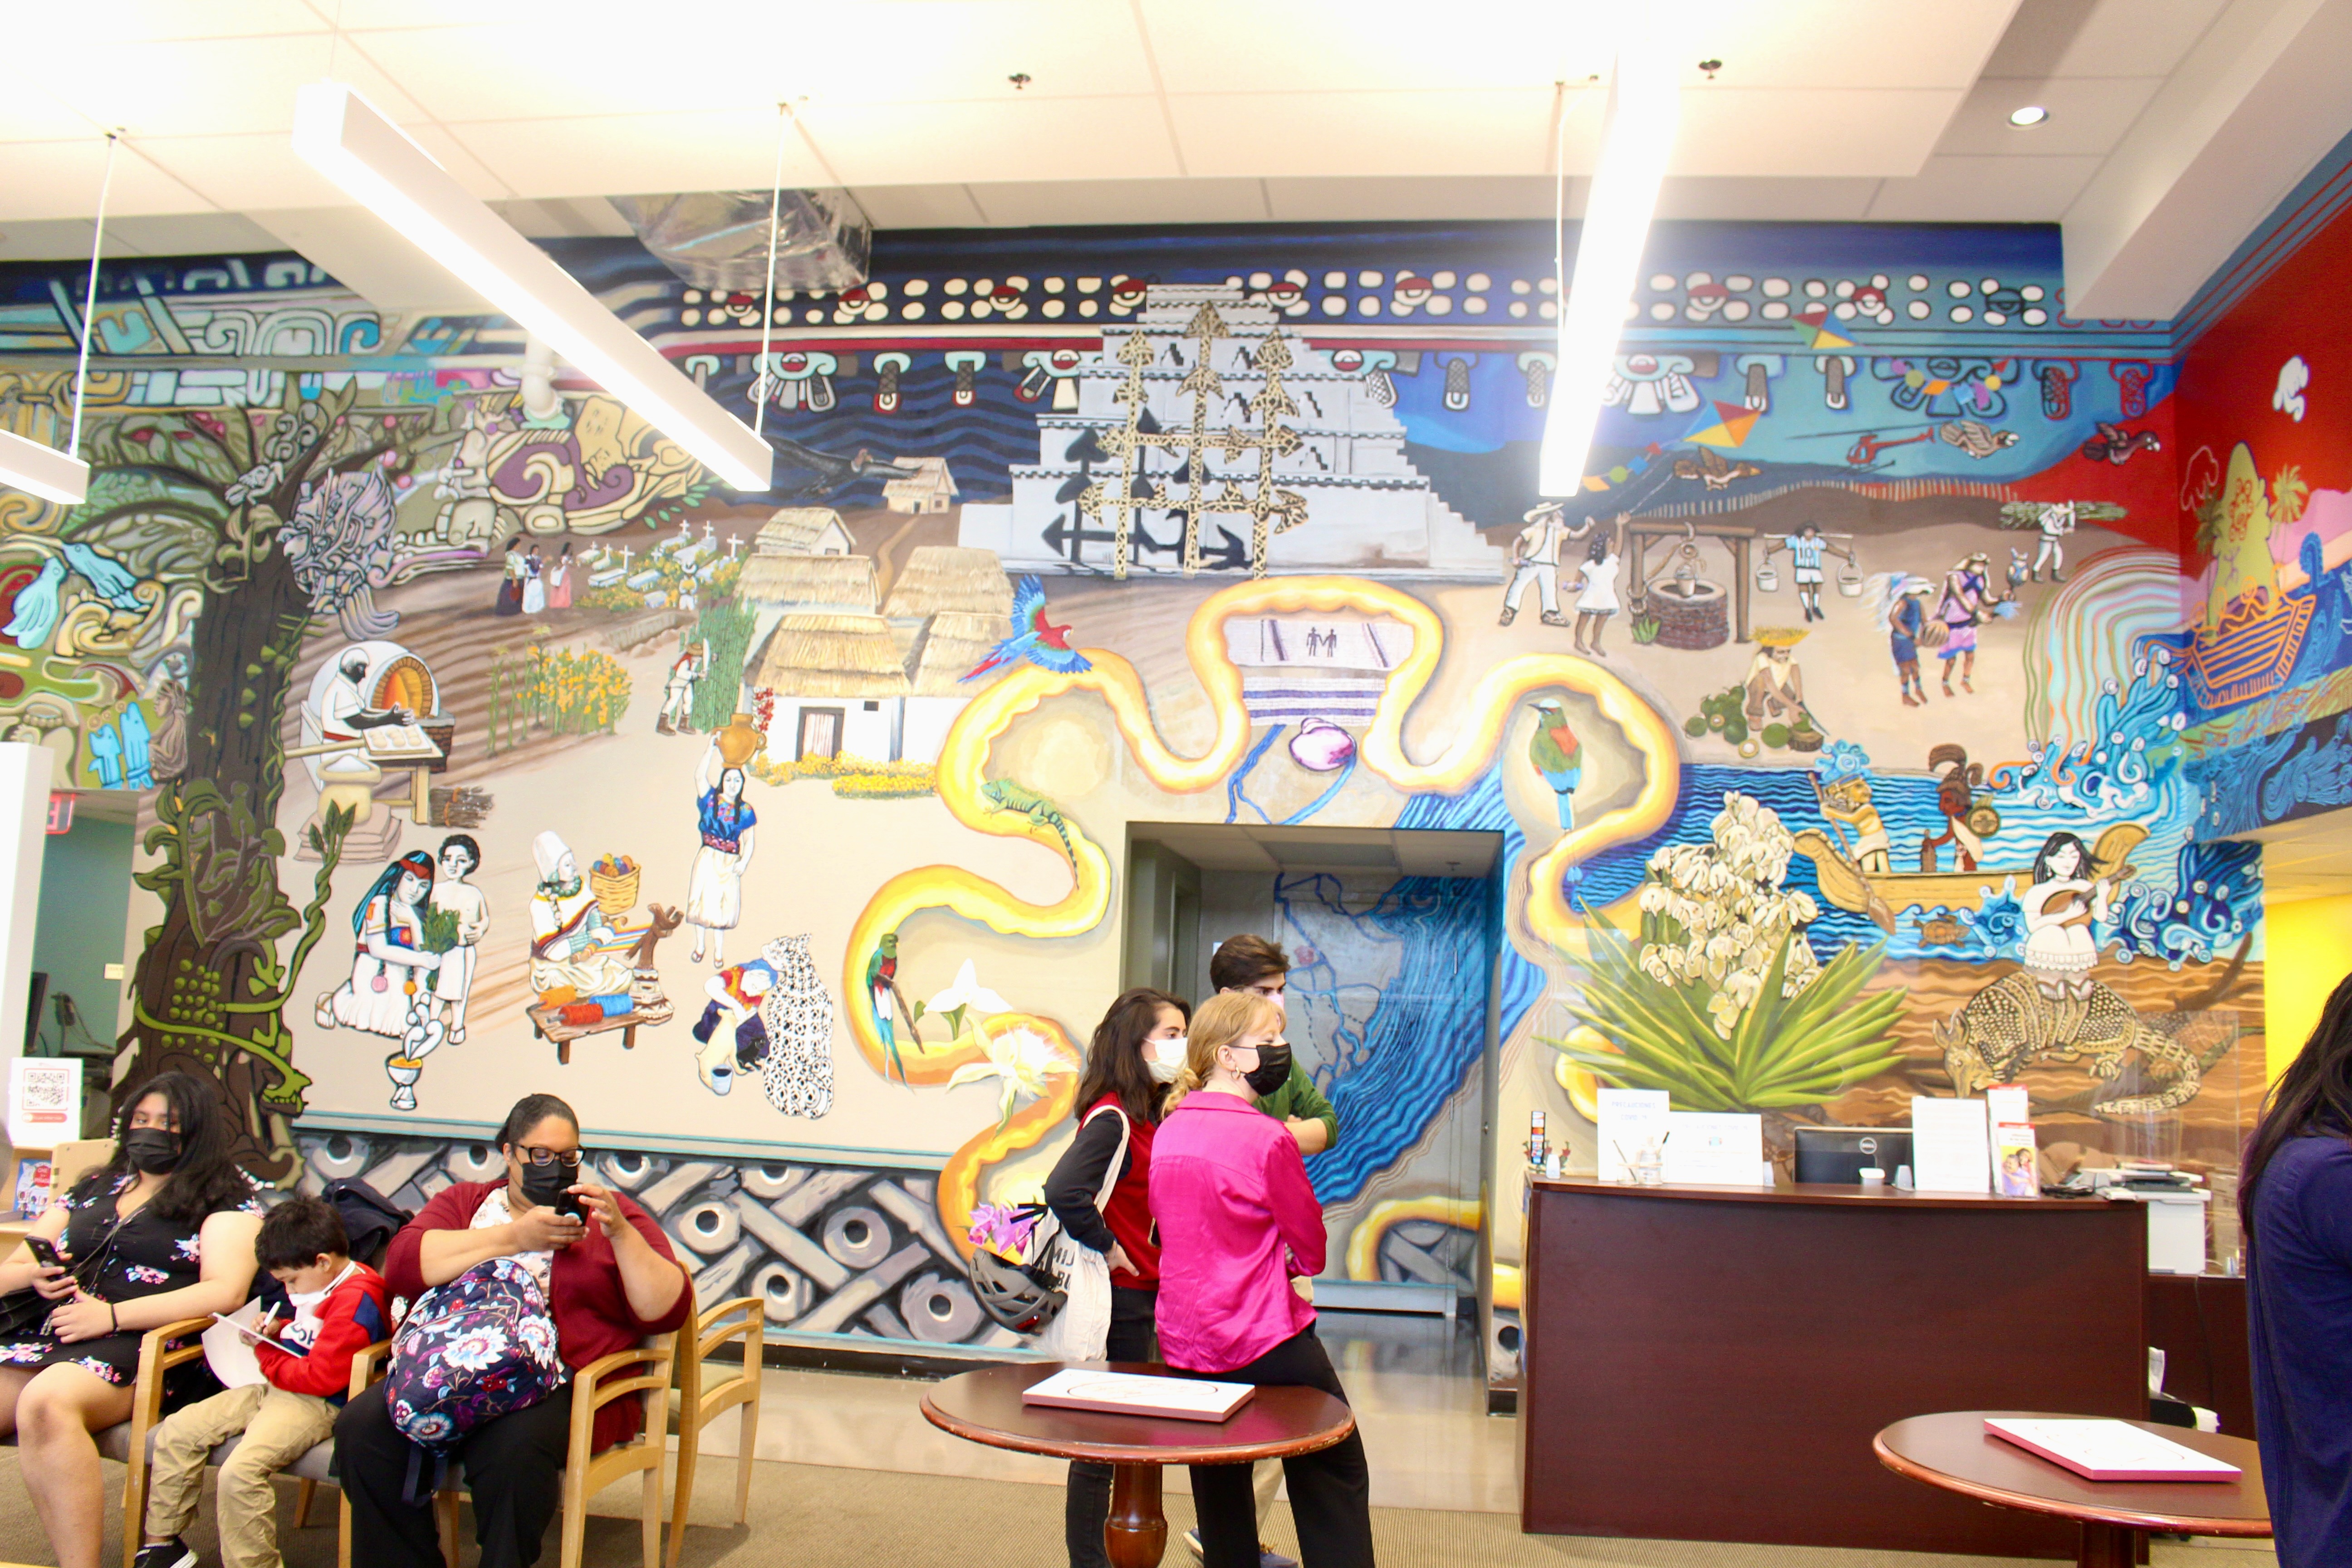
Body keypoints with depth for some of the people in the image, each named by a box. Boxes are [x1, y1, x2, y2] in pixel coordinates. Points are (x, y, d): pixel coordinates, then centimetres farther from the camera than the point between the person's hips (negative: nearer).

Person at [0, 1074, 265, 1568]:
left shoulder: (226, 1198, 9)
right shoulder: (93, 1189, 27)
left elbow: (225, 1292, -6)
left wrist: (113, 1315, -13)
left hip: (142, 1347, -5)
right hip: (49, 1333, 6)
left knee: (45, 1404, -36)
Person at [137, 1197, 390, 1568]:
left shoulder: (356, 1301, -19)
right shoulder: (328, 1287, 16)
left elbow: (322, 1377, -22)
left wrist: (268, 1357, -9)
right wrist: (279, 1332, 15)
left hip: (315, 1404, -11)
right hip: (274, 1389, 11)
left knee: (240, 1471, -31)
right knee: (176, 1432, 5)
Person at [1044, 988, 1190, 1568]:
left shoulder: (1152, 1114, 9)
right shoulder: (1111, 1119, -19)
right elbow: (1063, 1191, -34)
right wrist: (1104, 1246, -20)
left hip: (1147, 1292, 9)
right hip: (1119, 1296, -9)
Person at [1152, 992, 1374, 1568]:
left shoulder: (1168, 1132, 2)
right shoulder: (1267, 1138, -18)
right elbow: (1311, 1247, -8)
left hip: (1183, 1343, 6)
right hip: (1265, 1340, -6)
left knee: (1219, 1493, 17)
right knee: (1336, 1478, 10)